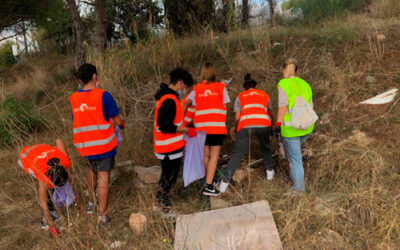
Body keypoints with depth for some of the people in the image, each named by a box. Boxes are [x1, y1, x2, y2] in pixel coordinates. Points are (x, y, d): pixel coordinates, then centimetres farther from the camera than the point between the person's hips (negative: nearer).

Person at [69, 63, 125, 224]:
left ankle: (91, 203, 41)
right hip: (103, 144, -5)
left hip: (84, 145, 6)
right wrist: (122, 125, 13)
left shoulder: (73, 98, 2)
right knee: (103, 178, 1)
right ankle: (102, 215, 7)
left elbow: (77, 121, 13)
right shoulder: (103, 95, -14)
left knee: (92, 171, 27)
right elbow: (117, 121, -10)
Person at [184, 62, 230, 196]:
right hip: (217, 125, -3)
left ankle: (208, 180, 27)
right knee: (214, 155, -1)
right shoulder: (221, 87, 3)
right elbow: (224, 106, 1)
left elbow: (186, 103, -4)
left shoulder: (197, 89, 7)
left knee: (205, 154, 15)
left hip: (201, 125, 3)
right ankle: (208, 185, -8)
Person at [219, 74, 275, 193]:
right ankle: (270, 171, 38)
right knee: (265, 148, 29)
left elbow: (237, 118, 14)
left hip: (246, 125, -2)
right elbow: (270, 114, 37)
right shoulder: (265, 95, 29)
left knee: (237, 153, -2)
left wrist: (236, 129, 32)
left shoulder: (240, 96, 23)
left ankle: (225, 181, -8)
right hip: (264, 124, 2)